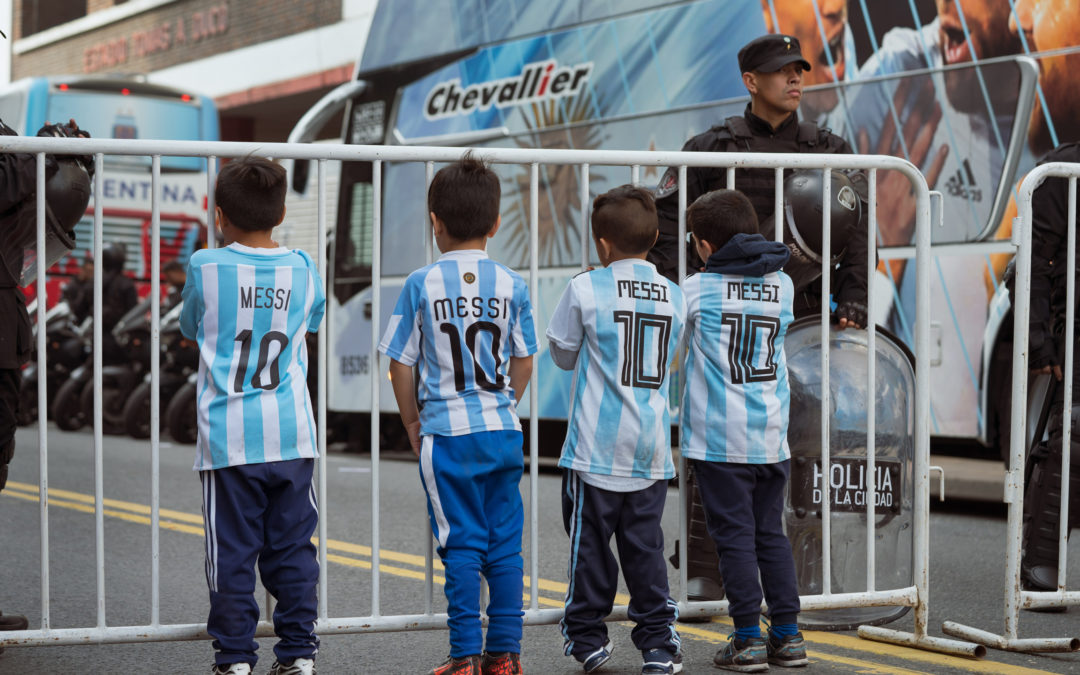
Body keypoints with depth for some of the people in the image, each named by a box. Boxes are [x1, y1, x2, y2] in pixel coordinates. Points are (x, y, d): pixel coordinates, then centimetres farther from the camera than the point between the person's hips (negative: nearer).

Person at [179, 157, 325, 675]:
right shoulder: (302, 269, 4)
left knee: (232, 551, 2)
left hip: (229, 437, -2)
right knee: (292, 546, 9)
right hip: (291, 435, 2)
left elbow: (189, 328, 13)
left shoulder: (205, 268, -3)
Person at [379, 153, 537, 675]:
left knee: (462, 545, 1)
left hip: (447, 434, -2)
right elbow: (524, 362, 7)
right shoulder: (511, 285, 1)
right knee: (504, 544, 8)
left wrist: (413, 424, 10)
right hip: (502, 430, 2)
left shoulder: (422, 284, -6)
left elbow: (400, 363, -2)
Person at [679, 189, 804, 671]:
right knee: (771, 533, 13)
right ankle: (788, 635, 13)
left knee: (734, 536, 0)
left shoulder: (698, 289, -6)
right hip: (772, 438, 4)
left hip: (720, 441, -4)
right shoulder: (783, 286, 6)